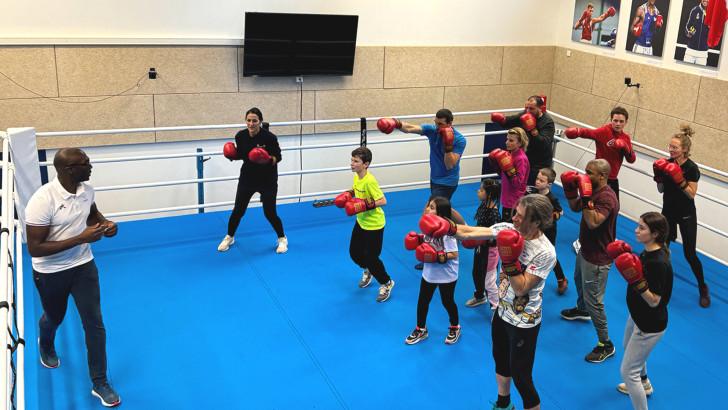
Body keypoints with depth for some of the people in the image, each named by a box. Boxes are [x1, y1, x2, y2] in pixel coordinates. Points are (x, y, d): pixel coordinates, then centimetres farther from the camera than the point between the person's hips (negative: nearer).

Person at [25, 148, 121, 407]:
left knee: (94, 324, 1)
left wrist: (105, 224, -10)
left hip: (83, 266, 3)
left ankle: (100, 383, 15)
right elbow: (34, 249, -28)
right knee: (54, 318, 24)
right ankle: (46, 346, 62)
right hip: (50, 273, -3)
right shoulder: (42, 201, -29)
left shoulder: (87, 190, -10)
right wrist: (81, 238, -32)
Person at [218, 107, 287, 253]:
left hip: (267, 179, -3)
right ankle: (229, 237, 32)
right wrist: (232, 155, -13)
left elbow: (278, 157, -12)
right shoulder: (240, 136, -9)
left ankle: (282, 239, 24)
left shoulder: (269, 137, -20)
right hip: (247, 177, 3)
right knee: (238, 210, 6)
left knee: (270, 213, -1)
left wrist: (267, 159, -31)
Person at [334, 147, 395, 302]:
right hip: (361, 222, 8)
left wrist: (365, 205, -34)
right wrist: (349, 195, 1)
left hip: (374, 225, -8)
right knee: (354, 252, 15)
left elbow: (383, 201, -27)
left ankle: (386, 283, 24)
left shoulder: (369, 181, -28)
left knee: (371, 257, -1)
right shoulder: (356, 176, -3)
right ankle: (368, 271, 46)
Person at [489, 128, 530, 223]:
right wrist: (496, 165, 1)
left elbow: (518, 183, -23)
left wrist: (509, 169, -31)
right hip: (507, 198, 9)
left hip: (514, 201, -9)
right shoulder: (510, 154, 4)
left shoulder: (521, 159, -21)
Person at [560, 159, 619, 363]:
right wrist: (570, 189, -4)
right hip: (585, 249, 10)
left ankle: (606, 345, 6)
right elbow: (575, 207, 10)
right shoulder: (593, 190, -1)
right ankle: (581, 310, 64)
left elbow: (593, 222, -40)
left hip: (597, 257, -10)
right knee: (579, 281, 35)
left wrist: (586, 198, -41)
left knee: (593, 300, -6)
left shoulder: (606, 198, -29)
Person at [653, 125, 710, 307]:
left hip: (686, 216, -4)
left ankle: (703, 288, 18)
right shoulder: (667, 163, -4)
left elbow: (692, 194, -18)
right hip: (668, 211, 4)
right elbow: (661, 190, 3)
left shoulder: (692, 168, -18)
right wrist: (659, 175, -14)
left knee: (689, 254, 0)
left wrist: (679, 179, -29)